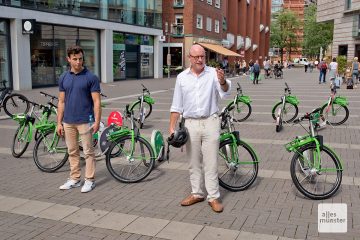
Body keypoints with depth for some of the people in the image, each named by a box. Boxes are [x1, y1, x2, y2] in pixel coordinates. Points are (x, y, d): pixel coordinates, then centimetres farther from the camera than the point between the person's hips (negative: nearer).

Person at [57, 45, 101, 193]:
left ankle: (89, 180, 13)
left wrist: (97, 122, -15)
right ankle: (74, 179, 23)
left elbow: (96, 101, -8)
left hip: (85, 121, -5)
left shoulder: (91, 77, -7)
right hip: (68, 122, 5)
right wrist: (59, 122, 5)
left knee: (88, 151, 3)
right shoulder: (63, 78, 6)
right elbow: (61, 101, 9)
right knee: (72, 151, 12)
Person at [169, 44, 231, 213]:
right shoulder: (182, 77, 5)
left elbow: (225, 91, -20)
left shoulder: (213, 74, -3)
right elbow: (176, 105, 8)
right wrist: (172, 127, 3)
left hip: (210, 122, -3)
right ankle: (197, 194, 25)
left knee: (210, 162, 2)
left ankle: (213, 197, 10)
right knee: (193, 162, 12)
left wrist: (223, 81, -42)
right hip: (191, 123, 3)